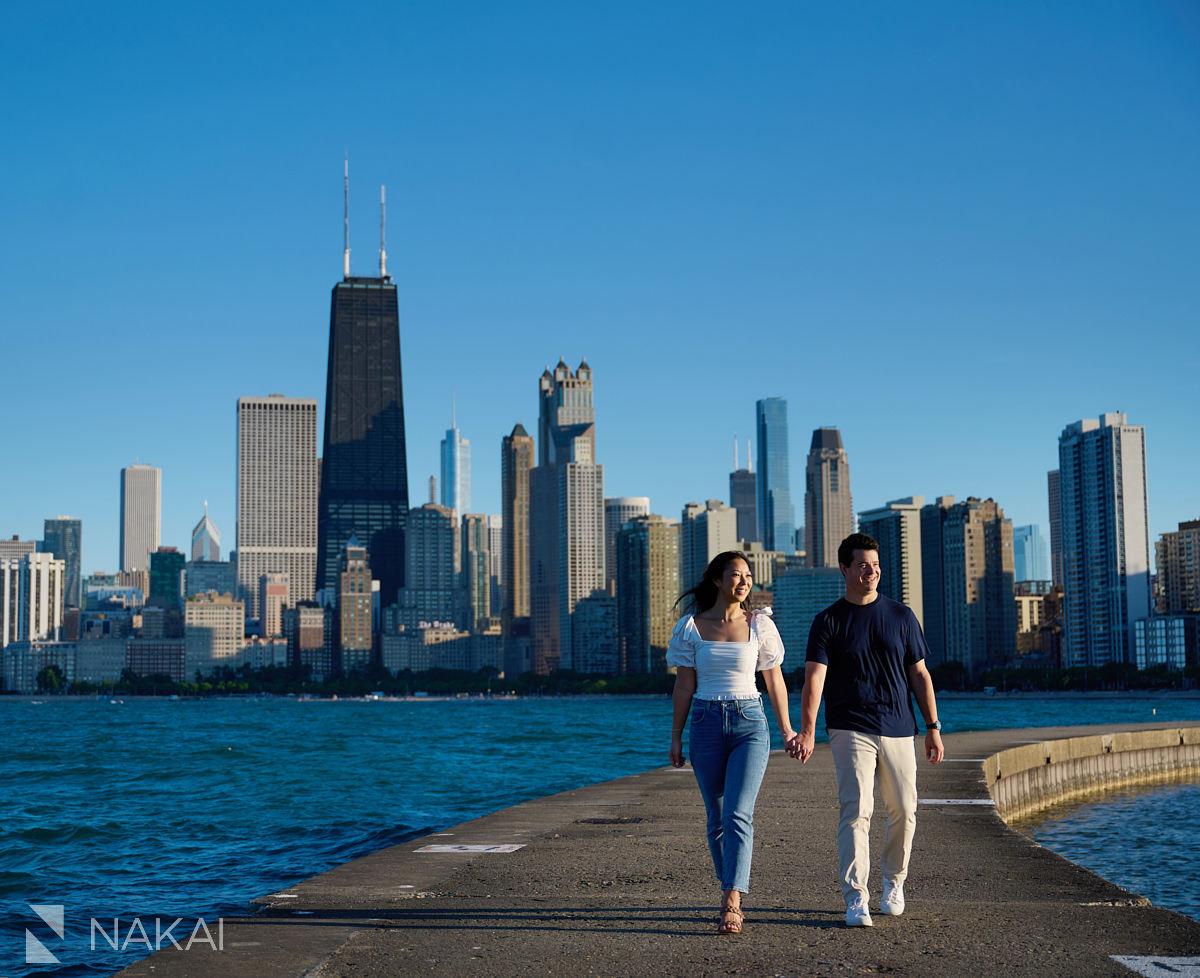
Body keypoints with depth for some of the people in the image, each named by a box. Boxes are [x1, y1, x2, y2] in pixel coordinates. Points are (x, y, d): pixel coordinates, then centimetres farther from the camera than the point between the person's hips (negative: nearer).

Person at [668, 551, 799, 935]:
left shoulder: (759, 624, 3)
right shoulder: (691, 627, 3)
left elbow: (774, 680, 10)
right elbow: (684, 685, 5)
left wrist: (786, 729, 13)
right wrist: (676, 737, 3)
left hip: (750, 723, -1)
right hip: (707, 724, 1)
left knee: (737, 814, -14)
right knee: (717, 817, 8)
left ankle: (732, 903, -20)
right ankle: (730, 889, 24)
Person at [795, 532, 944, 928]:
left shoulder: (901, 616, 10)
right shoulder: (828, 622, 1)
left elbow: (919, 675, 12)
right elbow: (814, 679, -9)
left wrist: (933, 727, 6)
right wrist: (807, 731, -21)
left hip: (898, 731, 3)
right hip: (851, 730, -3)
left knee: (904, 811, 7)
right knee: (855, 811, -13)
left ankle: (893, 883, 29)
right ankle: (856, 899, -12)